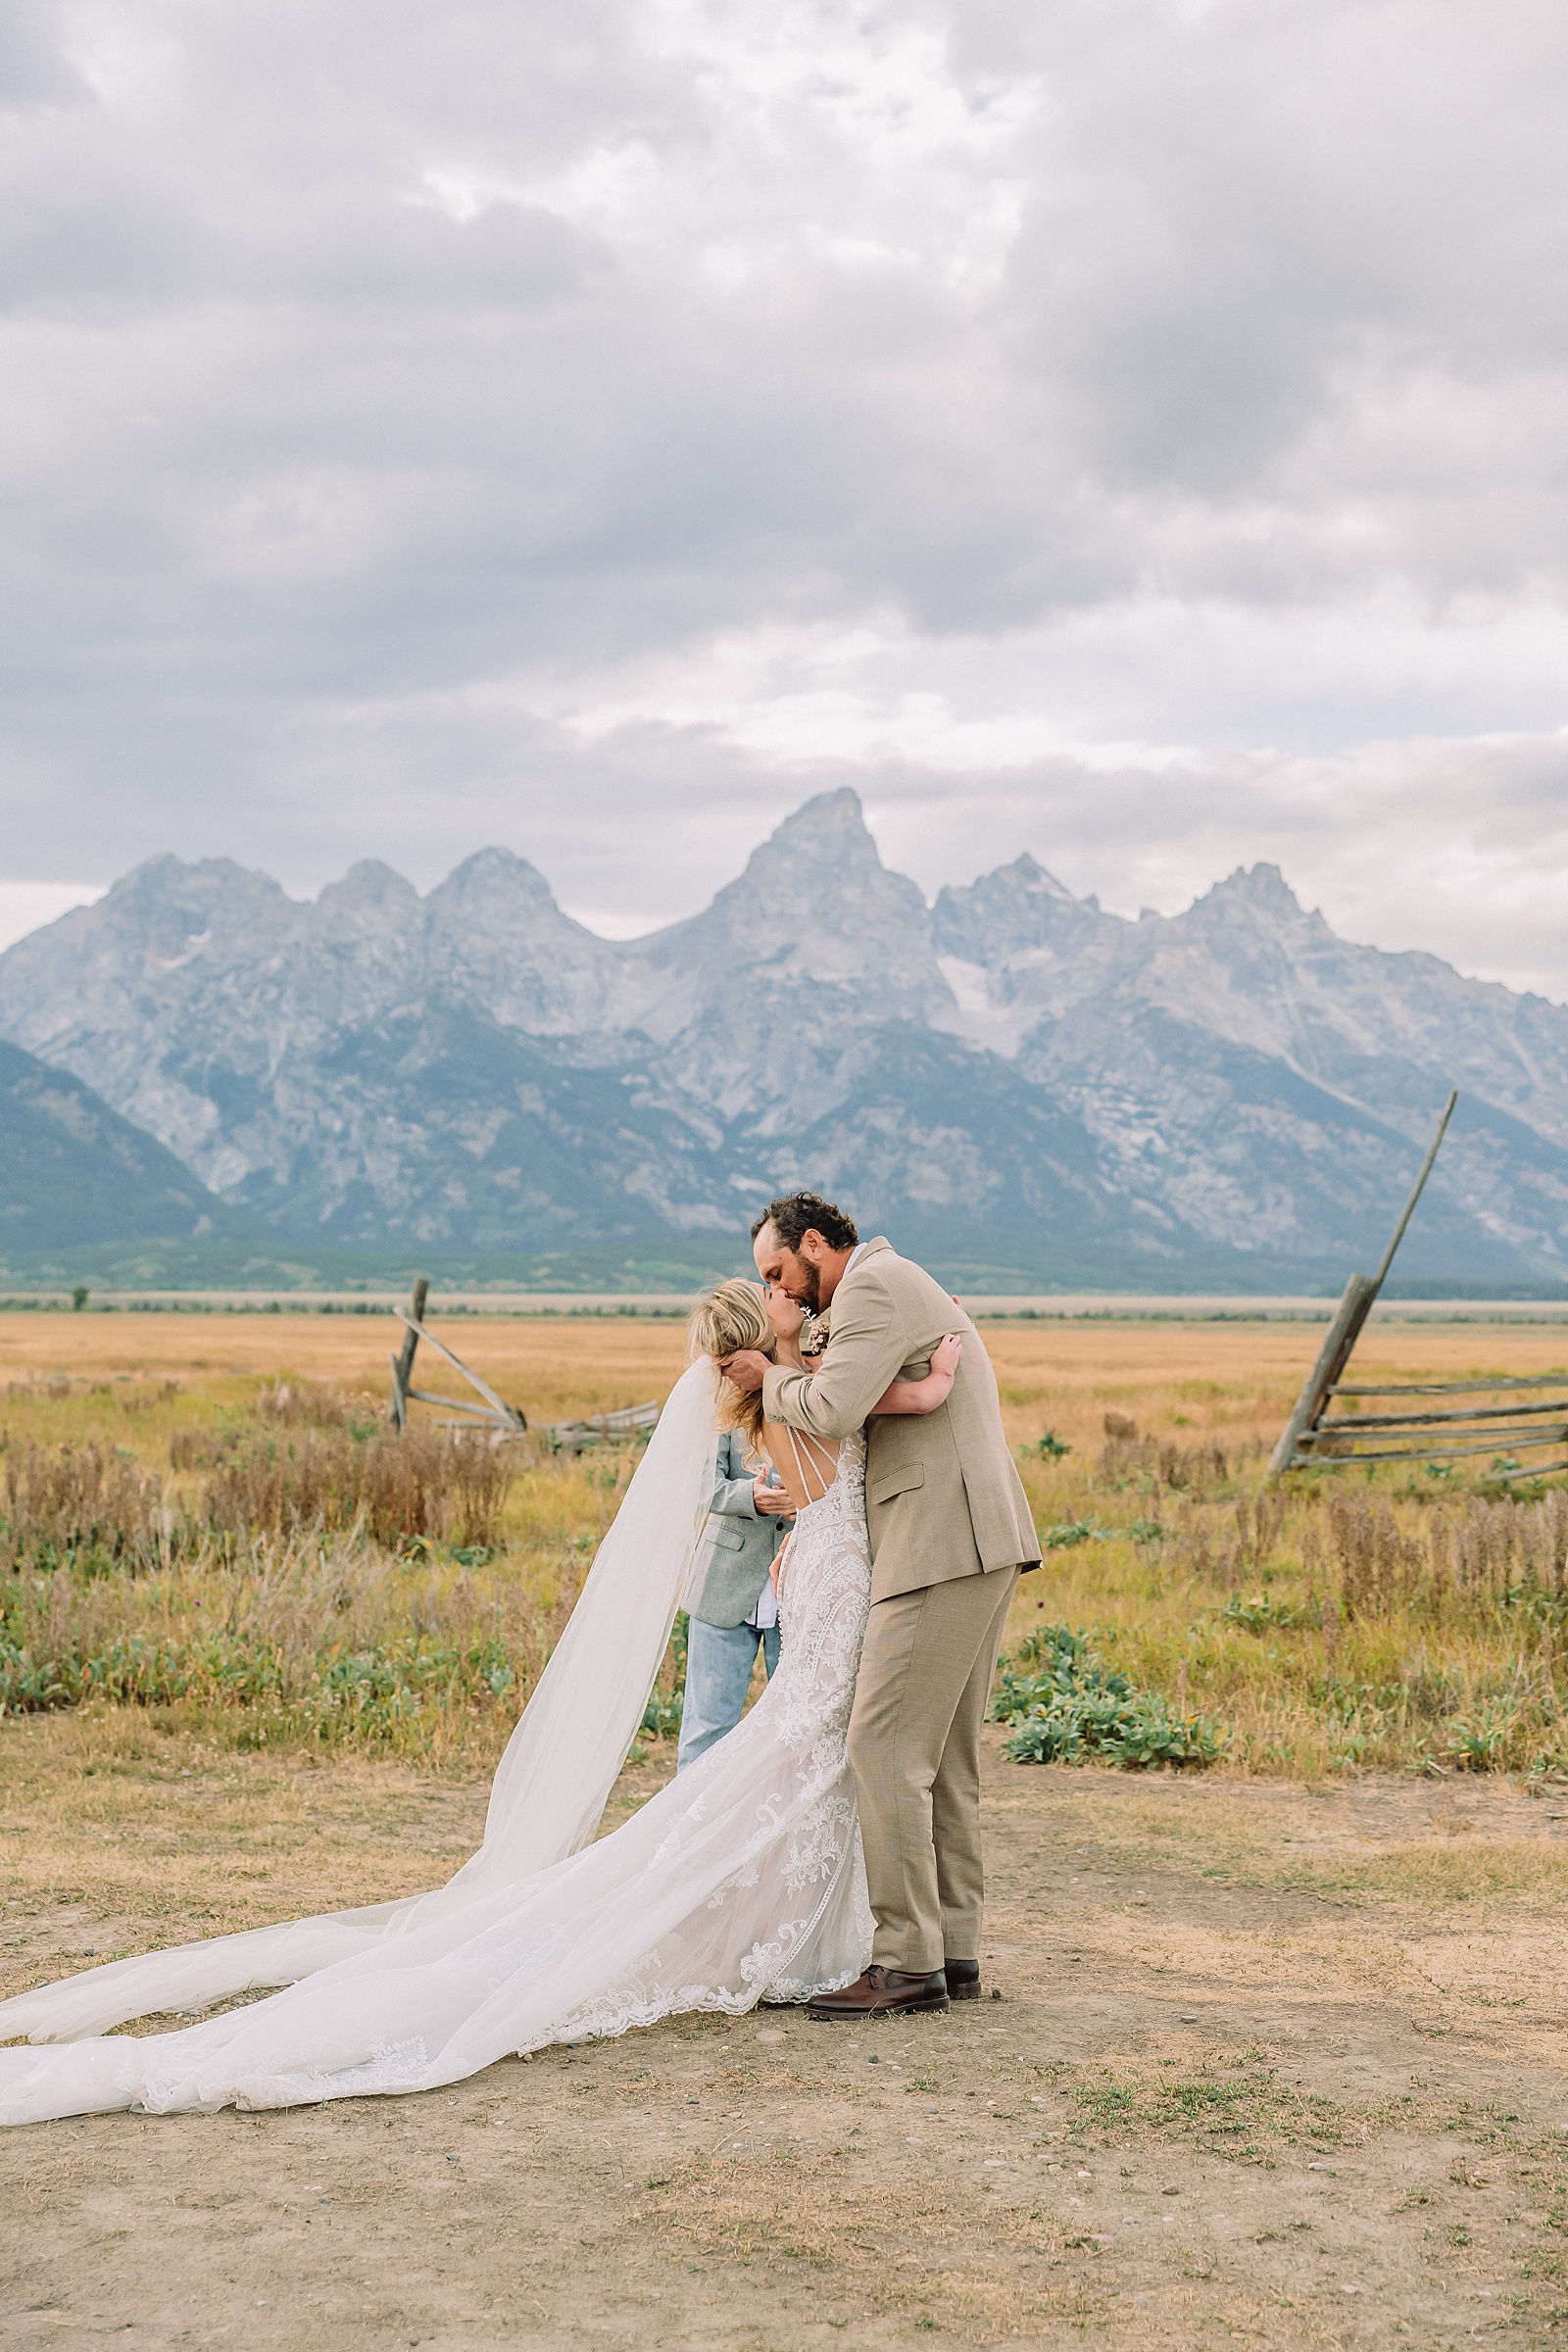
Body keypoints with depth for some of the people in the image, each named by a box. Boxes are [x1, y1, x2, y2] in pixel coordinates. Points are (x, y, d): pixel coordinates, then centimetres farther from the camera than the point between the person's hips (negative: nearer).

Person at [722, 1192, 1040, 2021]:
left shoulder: (873, 1285, -7)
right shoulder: (902, 1286, 25)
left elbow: (833, 1412, -20)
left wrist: (769, 1378, -1)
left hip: (944, 1544, -11)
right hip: (981, 1545, 11)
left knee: (885, 1746, -9)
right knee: (944, 1757, 11)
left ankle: (907, 1961, -8)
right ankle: (954, 1951, 13)